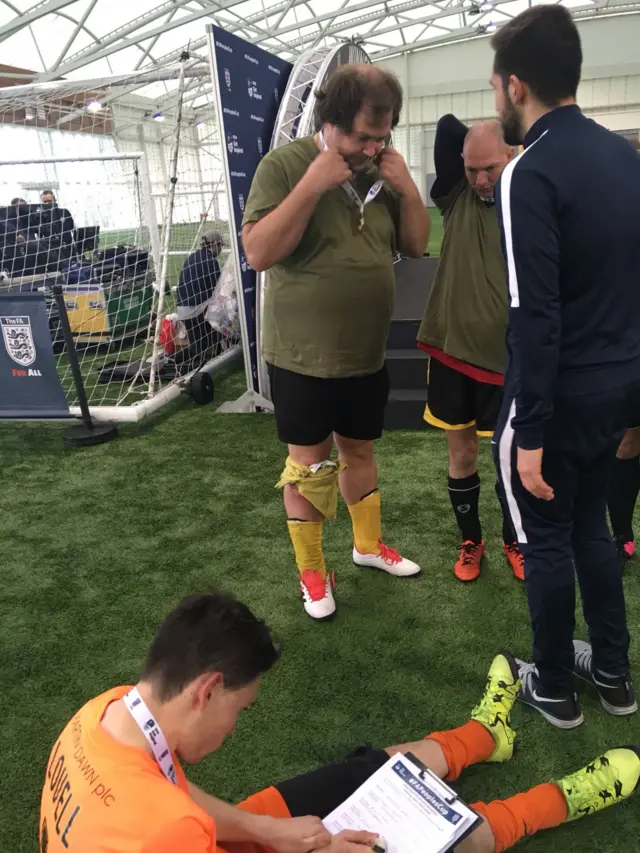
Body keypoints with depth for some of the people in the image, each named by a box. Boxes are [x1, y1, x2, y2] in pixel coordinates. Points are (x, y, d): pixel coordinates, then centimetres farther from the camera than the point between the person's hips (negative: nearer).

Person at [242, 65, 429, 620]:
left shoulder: (382, 171, 5)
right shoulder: (285, 164, -11)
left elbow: (416, 246, 9)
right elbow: (258, 253, -20)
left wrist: (407, 188, -8)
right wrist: (313, 185, -26)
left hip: (367, 354, 5)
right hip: (302, 357, -5)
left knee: (360, 451, 20)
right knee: (309, 464, 7)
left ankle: (369, 545, 42)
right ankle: (312, 573, 27)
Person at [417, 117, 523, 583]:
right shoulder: (456, 197, 3)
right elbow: (447, 126, -6)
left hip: (506, 358, -2)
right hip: (451, 350, 2)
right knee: (462, 452, 12)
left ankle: (513, 541, 33)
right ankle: (470, 541, 32)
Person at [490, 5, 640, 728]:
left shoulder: (529, 174, -17)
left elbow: (535, 316, -23)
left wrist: (530, 432, -19)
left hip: (557, 396, -7)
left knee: (545, 541, 10)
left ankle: (553, 688, 29)